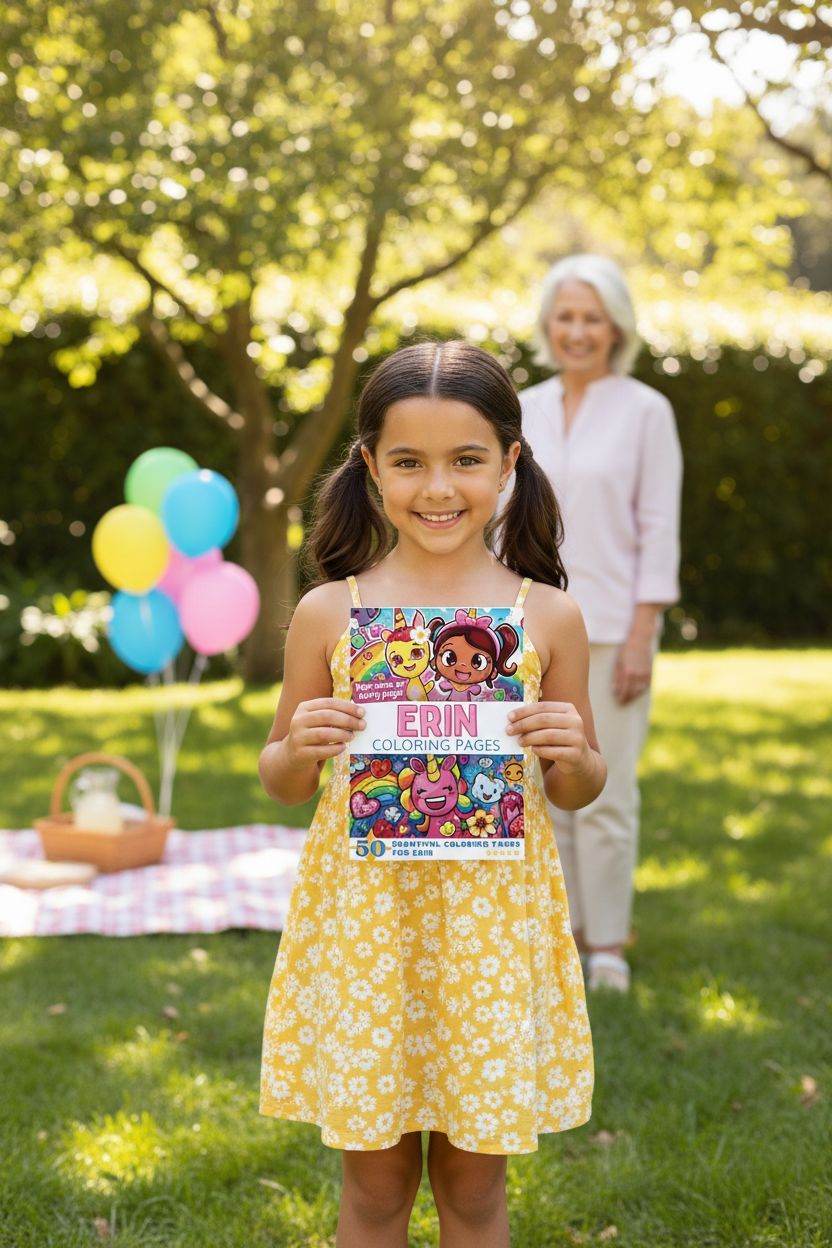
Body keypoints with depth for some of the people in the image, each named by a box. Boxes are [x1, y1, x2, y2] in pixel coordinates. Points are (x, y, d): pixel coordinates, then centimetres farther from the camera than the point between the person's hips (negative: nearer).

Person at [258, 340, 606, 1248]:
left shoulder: (548, 616, -2)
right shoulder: (328, 612, -3)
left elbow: (577, 793, 9)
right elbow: (281, 783, 7)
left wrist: (571, 755, -12)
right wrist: (301, 748, -14)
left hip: (494, 916, 0)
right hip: (362, 911, 0)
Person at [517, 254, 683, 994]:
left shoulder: (645, 411, -4)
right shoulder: (523, 411, 8)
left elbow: (660, 530, -6)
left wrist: (642, 637, -11)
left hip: (610, 625, -4)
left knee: (604, 790, -3)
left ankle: (609, 944, 11)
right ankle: (563, 927, 21)